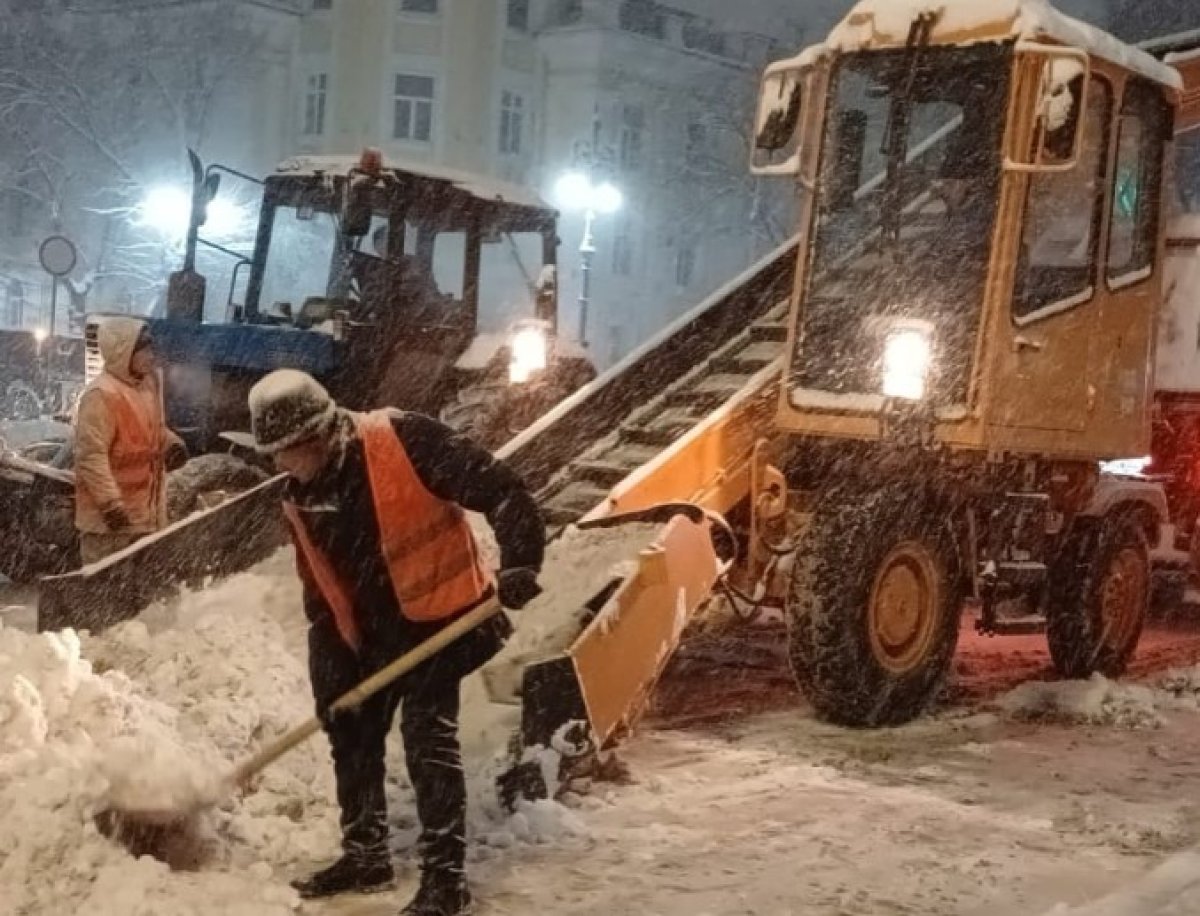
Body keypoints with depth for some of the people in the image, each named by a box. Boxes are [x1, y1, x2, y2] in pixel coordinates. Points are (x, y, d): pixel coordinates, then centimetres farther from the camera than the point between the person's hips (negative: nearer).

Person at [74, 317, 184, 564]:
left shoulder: (149, 382, 5)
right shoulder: (101, 395, -22)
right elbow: (90, 456, -23)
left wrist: (171, 444, 0)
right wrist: (110, 503, -26)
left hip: (144, 508, 8)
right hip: (111, 516, -8)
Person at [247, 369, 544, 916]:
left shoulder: (401, 441, -22)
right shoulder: (300, 499, 1)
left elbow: (497, 489, -24)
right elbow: (318, 593, 8)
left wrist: (519, 563, -33)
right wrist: (328, 670, 3)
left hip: (438, 613, -8)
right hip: (369, 631, 8)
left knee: (428, 737, -13)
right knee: (352, 735, 12)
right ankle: (365, 856, 29)